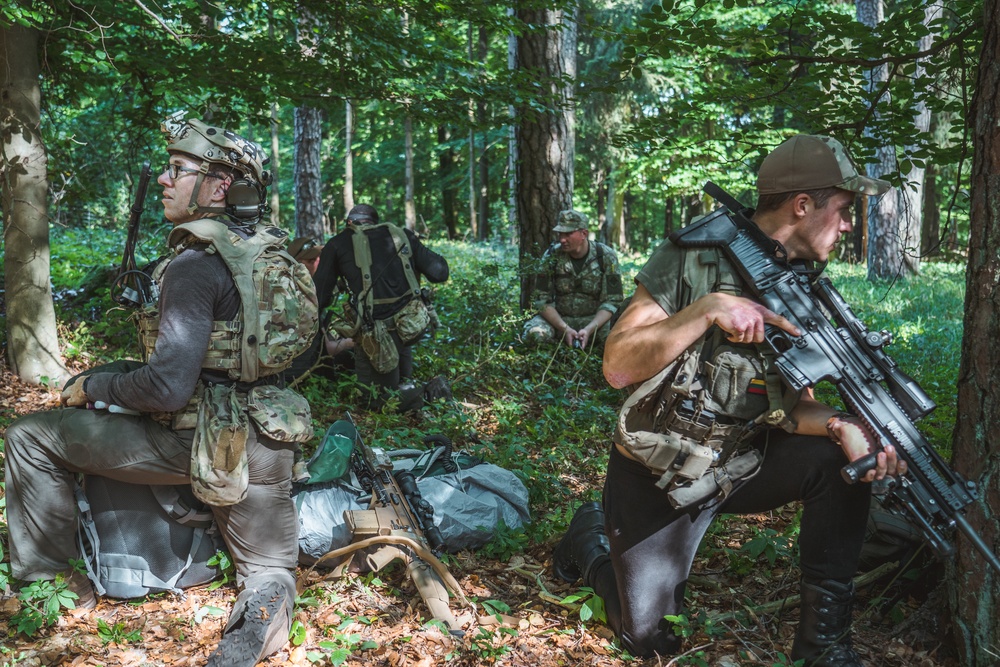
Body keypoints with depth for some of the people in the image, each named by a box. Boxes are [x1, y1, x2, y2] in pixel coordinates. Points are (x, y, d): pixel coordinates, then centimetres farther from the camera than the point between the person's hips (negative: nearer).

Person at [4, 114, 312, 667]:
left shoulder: (195, 265, -17)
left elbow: (166, 388, -22)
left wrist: (91, 386, -4)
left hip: (200, 443, -8)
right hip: (266, 443, 8)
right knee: (270, 573, 22)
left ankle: (51, 581, 16)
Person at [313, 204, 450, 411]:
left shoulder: (337, 244, 4)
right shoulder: (401, 235, 9)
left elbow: (320, 298, 4)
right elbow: (439, 272, 6)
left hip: (374, 336, -4)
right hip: (410, 327, 4)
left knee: (375, 401, 12)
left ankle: (406, 394, -12)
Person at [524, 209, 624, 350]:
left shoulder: (606, 256, -11)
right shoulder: (551, 256, -9)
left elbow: (612, 301, -11)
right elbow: (541, 299, -8)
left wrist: (589, 329, -25)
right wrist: (564, 328, -21)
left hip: (594, 319, 0)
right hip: (559, 318, 0)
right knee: (535, 333, -31)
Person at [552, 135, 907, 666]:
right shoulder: (692, 258, -19)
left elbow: (794, 406, -4)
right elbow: (617, 367, -24)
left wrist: (839, 425, -26)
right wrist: (708, 308, -34)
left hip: (742, 463, 5)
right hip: (656, 476, -4)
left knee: (839, 459, -21)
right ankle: (592, 539, 29)